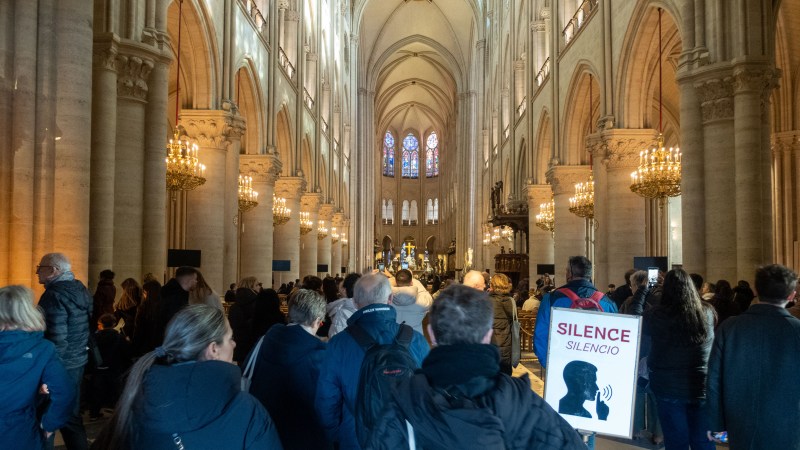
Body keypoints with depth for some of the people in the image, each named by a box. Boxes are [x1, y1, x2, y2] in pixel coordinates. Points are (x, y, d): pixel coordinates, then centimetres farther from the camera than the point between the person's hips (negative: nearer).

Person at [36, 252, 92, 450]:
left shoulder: (55, 295, -18)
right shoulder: (80, 290, 8)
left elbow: (56, 339, -23)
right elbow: (86, 328, 15)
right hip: (77, 363, 8)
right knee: (71, 415, 17)